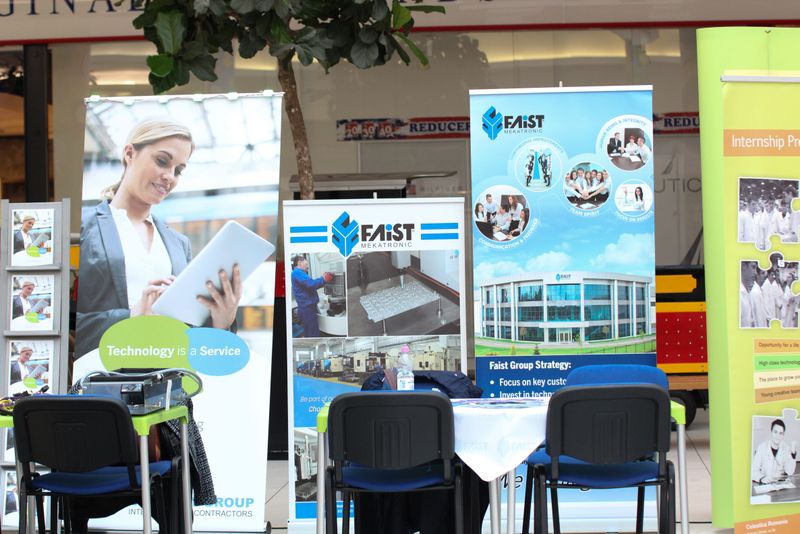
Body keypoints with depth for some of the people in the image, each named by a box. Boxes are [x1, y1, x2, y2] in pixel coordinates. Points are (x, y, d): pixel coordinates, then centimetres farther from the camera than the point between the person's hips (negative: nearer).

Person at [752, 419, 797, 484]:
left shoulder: (787, 448, 1)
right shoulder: (761, 447, -7)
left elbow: (790, 472, -5)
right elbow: (754, 471, -9)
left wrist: (793, 453, -13)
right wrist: (761, 479, -29)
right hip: (764, 484, -2)